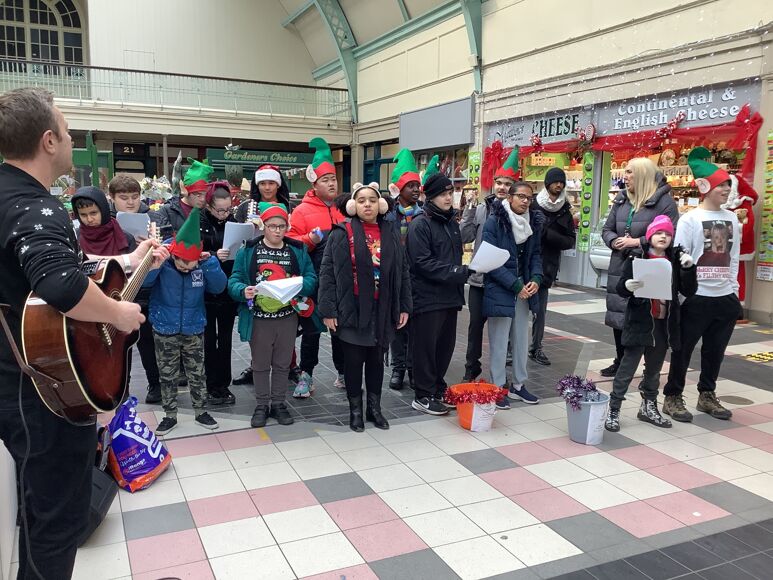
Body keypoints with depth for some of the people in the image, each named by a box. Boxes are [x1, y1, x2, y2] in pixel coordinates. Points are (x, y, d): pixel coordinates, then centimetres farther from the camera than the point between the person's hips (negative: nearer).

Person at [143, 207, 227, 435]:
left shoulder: (202, 266, -9)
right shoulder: (162, 263, -15)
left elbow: (218, 287, -11)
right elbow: (143, 281, -25)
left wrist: (210, 263, -21)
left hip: (194, 330, 1)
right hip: (165, 331, -1)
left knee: (197, 374, 13)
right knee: (167, 376, 11)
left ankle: (201, 412, 29)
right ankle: (170, 416, 27)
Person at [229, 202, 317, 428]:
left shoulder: (298, 250, 2)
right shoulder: (248, 250, -4)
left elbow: (311, 279, -2)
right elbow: (234, 281, -5)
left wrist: (299, 286, -23)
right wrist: (243, 291, -27)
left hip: (287, 318, 2)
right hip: (258, 319, -1)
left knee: (282, 364, 14)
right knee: (260, 364, 11)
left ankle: (278, 403, 29)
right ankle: (262, 405, 25)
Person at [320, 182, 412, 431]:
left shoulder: (391, 233, 6)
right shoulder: (342, 233, -6)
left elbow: (402, 271, 10)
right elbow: (327, 273, -8)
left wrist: (404, 306, 5)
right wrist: (328, 309, -13)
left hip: (383, 309, 3)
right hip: (352, 309, -3)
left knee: (377, 359, 14)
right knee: (354, 360, 7)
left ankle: (374, 407, 29)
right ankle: (355, 410, 23)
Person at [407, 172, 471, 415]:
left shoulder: (452, 222, 15)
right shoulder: (420, 225, -10)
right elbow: (422, 262, -18)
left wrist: (461, 273, 11)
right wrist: (457, 273, -22)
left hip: (450, 296, 8)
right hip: (428, 297, -8)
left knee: (446, 345, 13)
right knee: (426, 347, 0)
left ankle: (438, 389, 27)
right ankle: (423, 396, 11)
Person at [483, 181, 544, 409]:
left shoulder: (533, 222, 6)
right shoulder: (494, 223, -12)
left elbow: (535, 255, 10)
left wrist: (536, 279, -8)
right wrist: (516, 285, -18)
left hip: (524, 290, 6)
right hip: (499, 290, -6)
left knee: (521, 339, 15)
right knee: (499, 341, 1)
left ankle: (518, 385, 28)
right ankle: (498, 388, 13)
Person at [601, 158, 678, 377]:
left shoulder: (663, 201, -8)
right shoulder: (621, 199, 13)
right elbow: (607, 229, 16)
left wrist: (638, 242, -19)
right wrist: (614, 241, -6)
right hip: (620, 267, 7)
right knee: (618, 316, 14)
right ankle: (620, 362, 30)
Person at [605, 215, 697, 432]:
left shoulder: (676, 260, 5)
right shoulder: (636, 258, -6)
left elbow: (688, 291, 2)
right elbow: (620, 289, -7)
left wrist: (688, 268, -12)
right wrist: (627, 286, -29)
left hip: (664, 324, 5)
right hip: (639, 323, -4)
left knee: (654, 369, 18)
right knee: (627, 369, -3)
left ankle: (648, 407, 34)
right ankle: (613, 410, 5)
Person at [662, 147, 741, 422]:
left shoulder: (732, 219, 8)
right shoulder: (690, 219, -9)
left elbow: (734, 258, 14)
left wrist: (734, 290, 11)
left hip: (725, 297, 6)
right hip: (696, 297, -5)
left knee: (715, 350, 14)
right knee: (683, 349, 4)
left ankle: (707, 396, 29)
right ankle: (673, 397, 15)